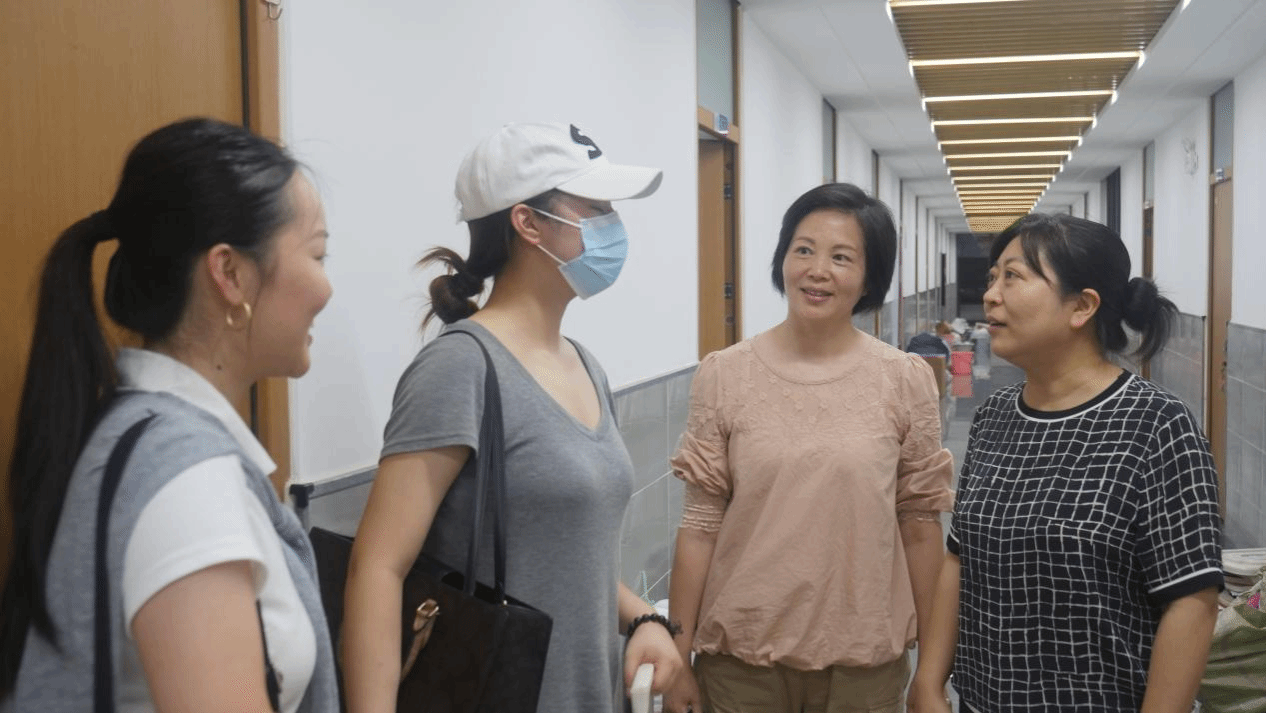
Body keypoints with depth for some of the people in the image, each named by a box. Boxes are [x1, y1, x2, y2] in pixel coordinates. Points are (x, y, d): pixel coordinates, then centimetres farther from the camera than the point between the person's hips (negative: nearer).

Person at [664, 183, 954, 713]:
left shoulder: (906, 381, -4)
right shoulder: (724, 375, -5)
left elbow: (920, 526, 1)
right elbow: (700, 525, -3)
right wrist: (678, 659, -2)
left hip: (866, 659, 0)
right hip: (740, 655, 0)